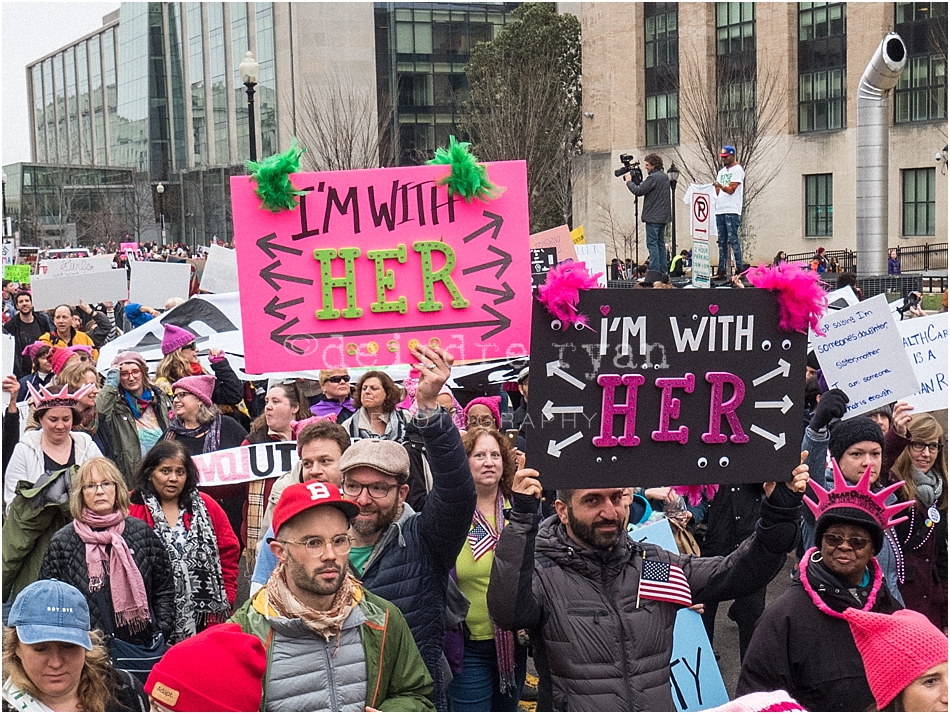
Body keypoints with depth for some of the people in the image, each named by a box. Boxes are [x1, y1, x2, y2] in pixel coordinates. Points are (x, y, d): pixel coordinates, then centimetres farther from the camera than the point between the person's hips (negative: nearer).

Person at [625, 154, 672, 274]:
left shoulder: (653, 177, -15)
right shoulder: (665, 176, 15)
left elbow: (638, 191, -15)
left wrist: (629, 181, -1)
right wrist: (638, 181, 12)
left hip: (653, 216, -9)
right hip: (664, 216, 9)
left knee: (652, 243, -7)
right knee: (661, 243, 12)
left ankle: (654, 271, -10)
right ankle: (663, 271, 12)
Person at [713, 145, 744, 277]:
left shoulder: (737, 170, -3)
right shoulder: (722, 171, 21)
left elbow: (731, 190, -14)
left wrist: (720, 186, -31)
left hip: (732, 211, -8)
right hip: (720, 210, 8)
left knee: (733, 239, -11)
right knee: (722, 241, 6)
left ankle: (739, 269, -10)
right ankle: (722, 270, 7)